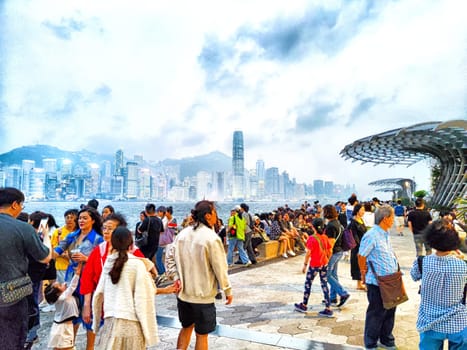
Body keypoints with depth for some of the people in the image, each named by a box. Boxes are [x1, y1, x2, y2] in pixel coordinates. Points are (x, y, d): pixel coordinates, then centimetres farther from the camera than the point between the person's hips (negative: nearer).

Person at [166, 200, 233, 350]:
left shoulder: (183, 233, 0)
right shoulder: (212, 238, -19)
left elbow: (170, 257, 0)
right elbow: (220, 268, -15)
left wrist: (175, 277, -2)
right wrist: (228, 291, -5)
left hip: (183, 292, 6)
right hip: (203, 295, -6)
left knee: (186, 327, 26)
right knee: (201, 334, 12)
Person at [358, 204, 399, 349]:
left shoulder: (386, 234, 8)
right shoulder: (371, 235, -21)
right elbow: (361, 256, -17)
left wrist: (396, 270, 16)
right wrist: (364, 274, -6)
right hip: (377, 282, -8)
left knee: (390, 311, 20)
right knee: (376, 313, 6)